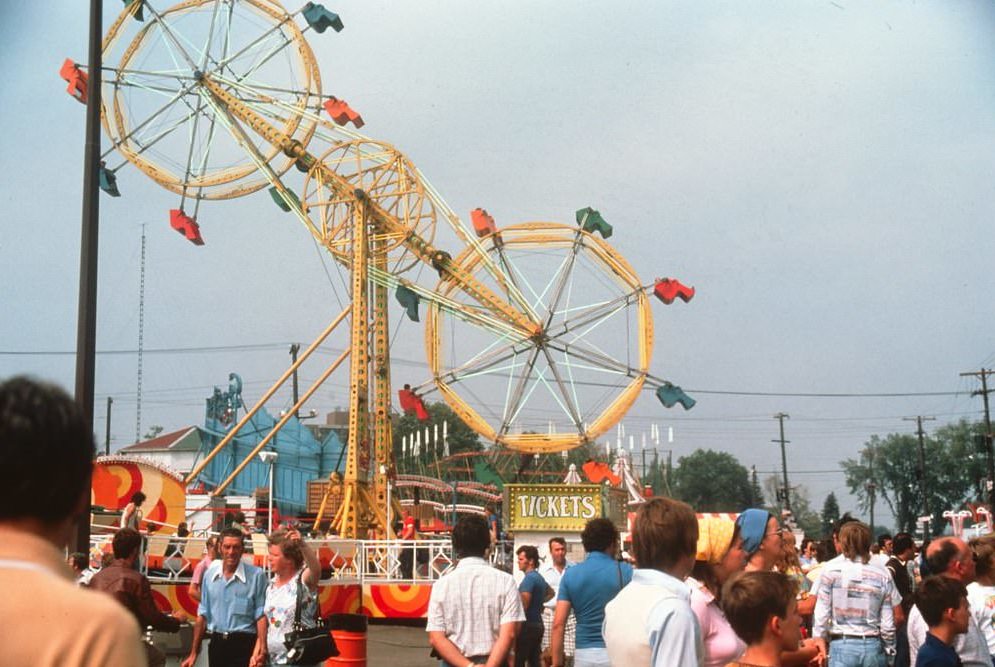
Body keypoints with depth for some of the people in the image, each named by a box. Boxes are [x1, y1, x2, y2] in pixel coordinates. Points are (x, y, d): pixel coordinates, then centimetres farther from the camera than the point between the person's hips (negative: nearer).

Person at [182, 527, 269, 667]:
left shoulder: (256, 575, -8)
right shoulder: (210, 574, 6)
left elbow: (261, 615, -9)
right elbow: (203, 614, 12)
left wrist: (261, 648, -22)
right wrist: (194, 653, 11)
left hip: (244, 645, -5)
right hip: (217, 644, 5)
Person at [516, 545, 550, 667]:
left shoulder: (529, 578, -15)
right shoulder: (539, 577, 15)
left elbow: (523, 605, -20)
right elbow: (551, 592, 35)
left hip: (528, 625, -10)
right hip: (538, 624, 10)